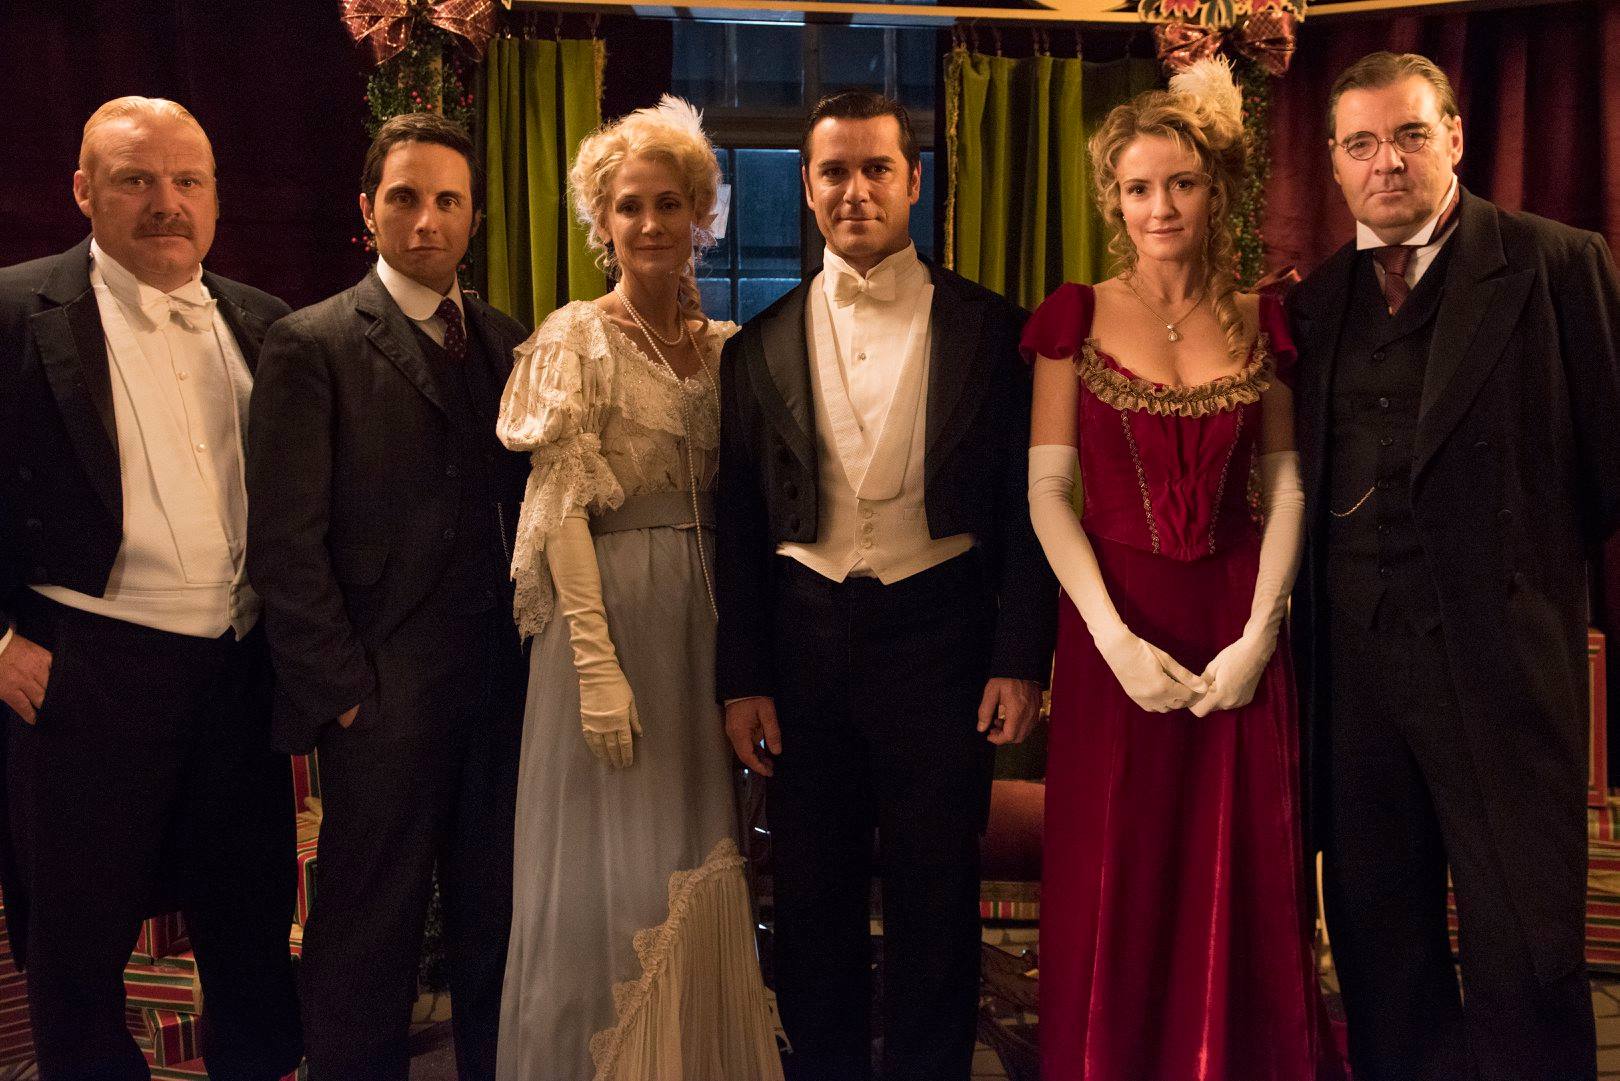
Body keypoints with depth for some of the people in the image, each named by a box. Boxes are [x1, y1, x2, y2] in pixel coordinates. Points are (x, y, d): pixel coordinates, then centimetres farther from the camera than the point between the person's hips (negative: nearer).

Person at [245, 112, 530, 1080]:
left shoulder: (510, 343, 12)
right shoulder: (311, 345, -4)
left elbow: (530, 508, 12)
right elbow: (284, 541, -8)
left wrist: (534, 645, 2)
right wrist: (342, 689, -10)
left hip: (501, 682, 5)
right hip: (381, 697, -4)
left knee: (496, 922, 13)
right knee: (370, 937, 8)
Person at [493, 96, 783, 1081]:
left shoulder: (726, 345, 10)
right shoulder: (576, 338, -4)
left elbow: (739, 503, 13)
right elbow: (561, 510, -10)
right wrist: (599, 660, -18)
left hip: (707, 620, 5)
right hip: (611, 613, -5)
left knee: (702, 859, 12)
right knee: (613, 867, 2)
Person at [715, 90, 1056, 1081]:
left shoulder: (991, 330, 1)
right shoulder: (762, 346, 7)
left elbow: (1027, 506, 0)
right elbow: (740, 526, 7)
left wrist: (1022, 659, -6)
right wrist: (743, 679, 3)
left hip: (940, 635, -2)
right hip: (804, 640, 2)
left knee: (936, 905, 7)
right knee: (813, 901, 13)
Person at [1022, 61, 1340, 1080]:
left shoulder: (1261, 322, 7)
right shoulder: (1076, 319, 1)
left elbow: (1286, 486, 4)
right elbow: (1048, 489, -3)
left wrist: (1260, 634, -8)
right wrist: (1114, 638, -12)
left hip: (1239, 630, 2)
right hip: (1117, 629, -1)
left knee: (1245, 889, 7)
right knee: (1114, 892, 4)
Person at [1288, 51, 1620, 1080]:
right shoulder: (1315, 301, 11)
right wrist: (1293, 641, 5)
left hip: (1499, 658, -4)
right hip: (1352, 659, 4)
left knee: (1527, 954, 3)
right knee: (1377, 942, 14)